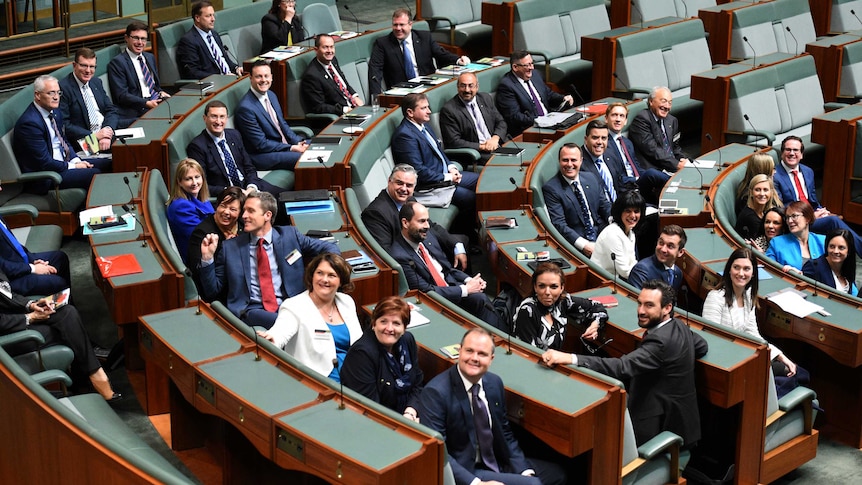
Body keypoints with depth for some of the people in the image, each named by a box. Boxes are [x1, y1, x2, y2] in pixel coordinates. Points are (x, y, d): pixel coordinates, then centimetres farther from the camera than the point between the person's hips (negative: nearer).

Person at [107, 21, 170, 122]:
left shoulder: (150, 57, 22)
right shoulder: (117, 62, -2)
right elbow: (122, 96, -10)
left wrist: (161, 92, 4)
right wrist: (147, 103, -21)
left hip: (156, 102, 8)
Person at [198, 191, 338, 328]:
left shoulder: (289, 235, 13)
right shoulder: (230, 247, 12)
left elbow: (329, 248, 16)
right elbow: (212, 291, 15)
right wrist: (207, 258, 1)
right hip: (252, 311, -2)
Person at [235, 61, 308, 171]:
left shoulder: (271, 95, 7)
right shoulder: (246, 108, -21)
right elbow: (261, 144, -19)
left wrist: (298, 141, -1)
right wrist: (292, 148, -19)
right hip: (261, 155, -9)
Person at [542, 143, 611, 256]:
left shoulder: (590, 178, 12)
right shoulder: (551, 188, -7)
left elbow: (605, 207, 17)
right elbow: (559, 224, -13)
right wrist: (584, 245, -24)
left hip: (602, 234, 6)